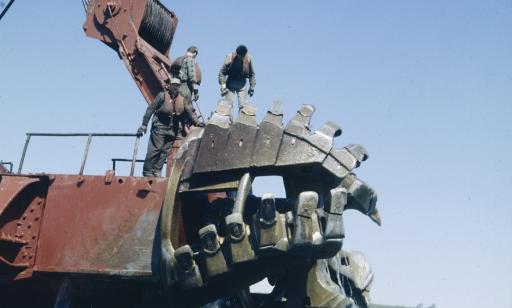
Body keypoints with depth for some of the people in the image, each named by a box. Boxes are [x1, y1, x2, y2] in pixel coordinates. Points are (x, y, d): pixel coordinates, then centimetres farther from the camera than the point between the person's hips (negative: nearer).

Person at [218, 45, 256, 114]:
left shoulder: (248, 59, -8)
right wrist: (223, 86, -13)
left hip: (242, 84, 1)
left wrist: (252, 87, 5)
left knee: (243, 106, -4)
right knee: (228, 105, -4)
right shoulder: (230, 58, -14)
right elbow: (222, 73, -7)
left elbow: (252, 74, 6)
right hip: (231, 83, -1)